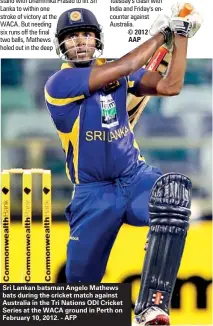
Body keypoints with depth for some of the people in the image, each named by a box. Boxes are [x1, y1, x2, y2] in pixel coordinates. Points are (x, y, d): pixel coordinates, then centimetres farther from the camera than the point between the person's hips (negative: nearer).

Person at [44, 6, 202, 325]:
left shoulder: (116, 73, 7)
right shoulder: (59, 83, -11)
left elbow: (170, 86, 2)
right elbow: (126, 67, -19)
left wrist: (180, 35, -4)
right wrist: (160, 34, -7)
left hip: (136, 177, 3)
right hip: (93, 194, -2)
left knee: (174, 189, -33)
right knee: (80, 280, -5)